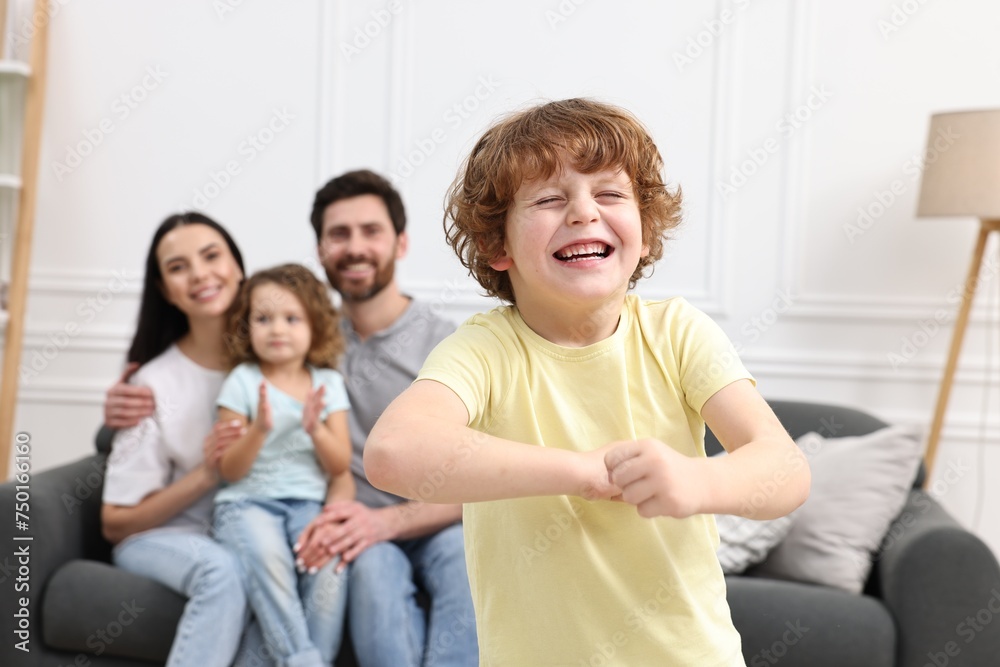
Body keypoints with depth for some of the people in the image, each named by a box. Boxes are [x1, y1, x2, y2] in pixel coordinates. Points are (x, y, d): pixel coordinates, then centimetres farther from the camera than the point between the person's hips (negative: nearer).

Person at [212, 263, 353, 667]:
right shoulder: (242, 381, 3)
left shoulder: (328, 383, 10)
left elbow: (340, 466, 7)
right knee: (266, 554, -34)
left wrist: (316, 429, -12)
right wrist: (259, 429, -17)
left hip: (308, 502, 2)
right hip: (247, 501, -2)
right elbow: (229, 470, 0)